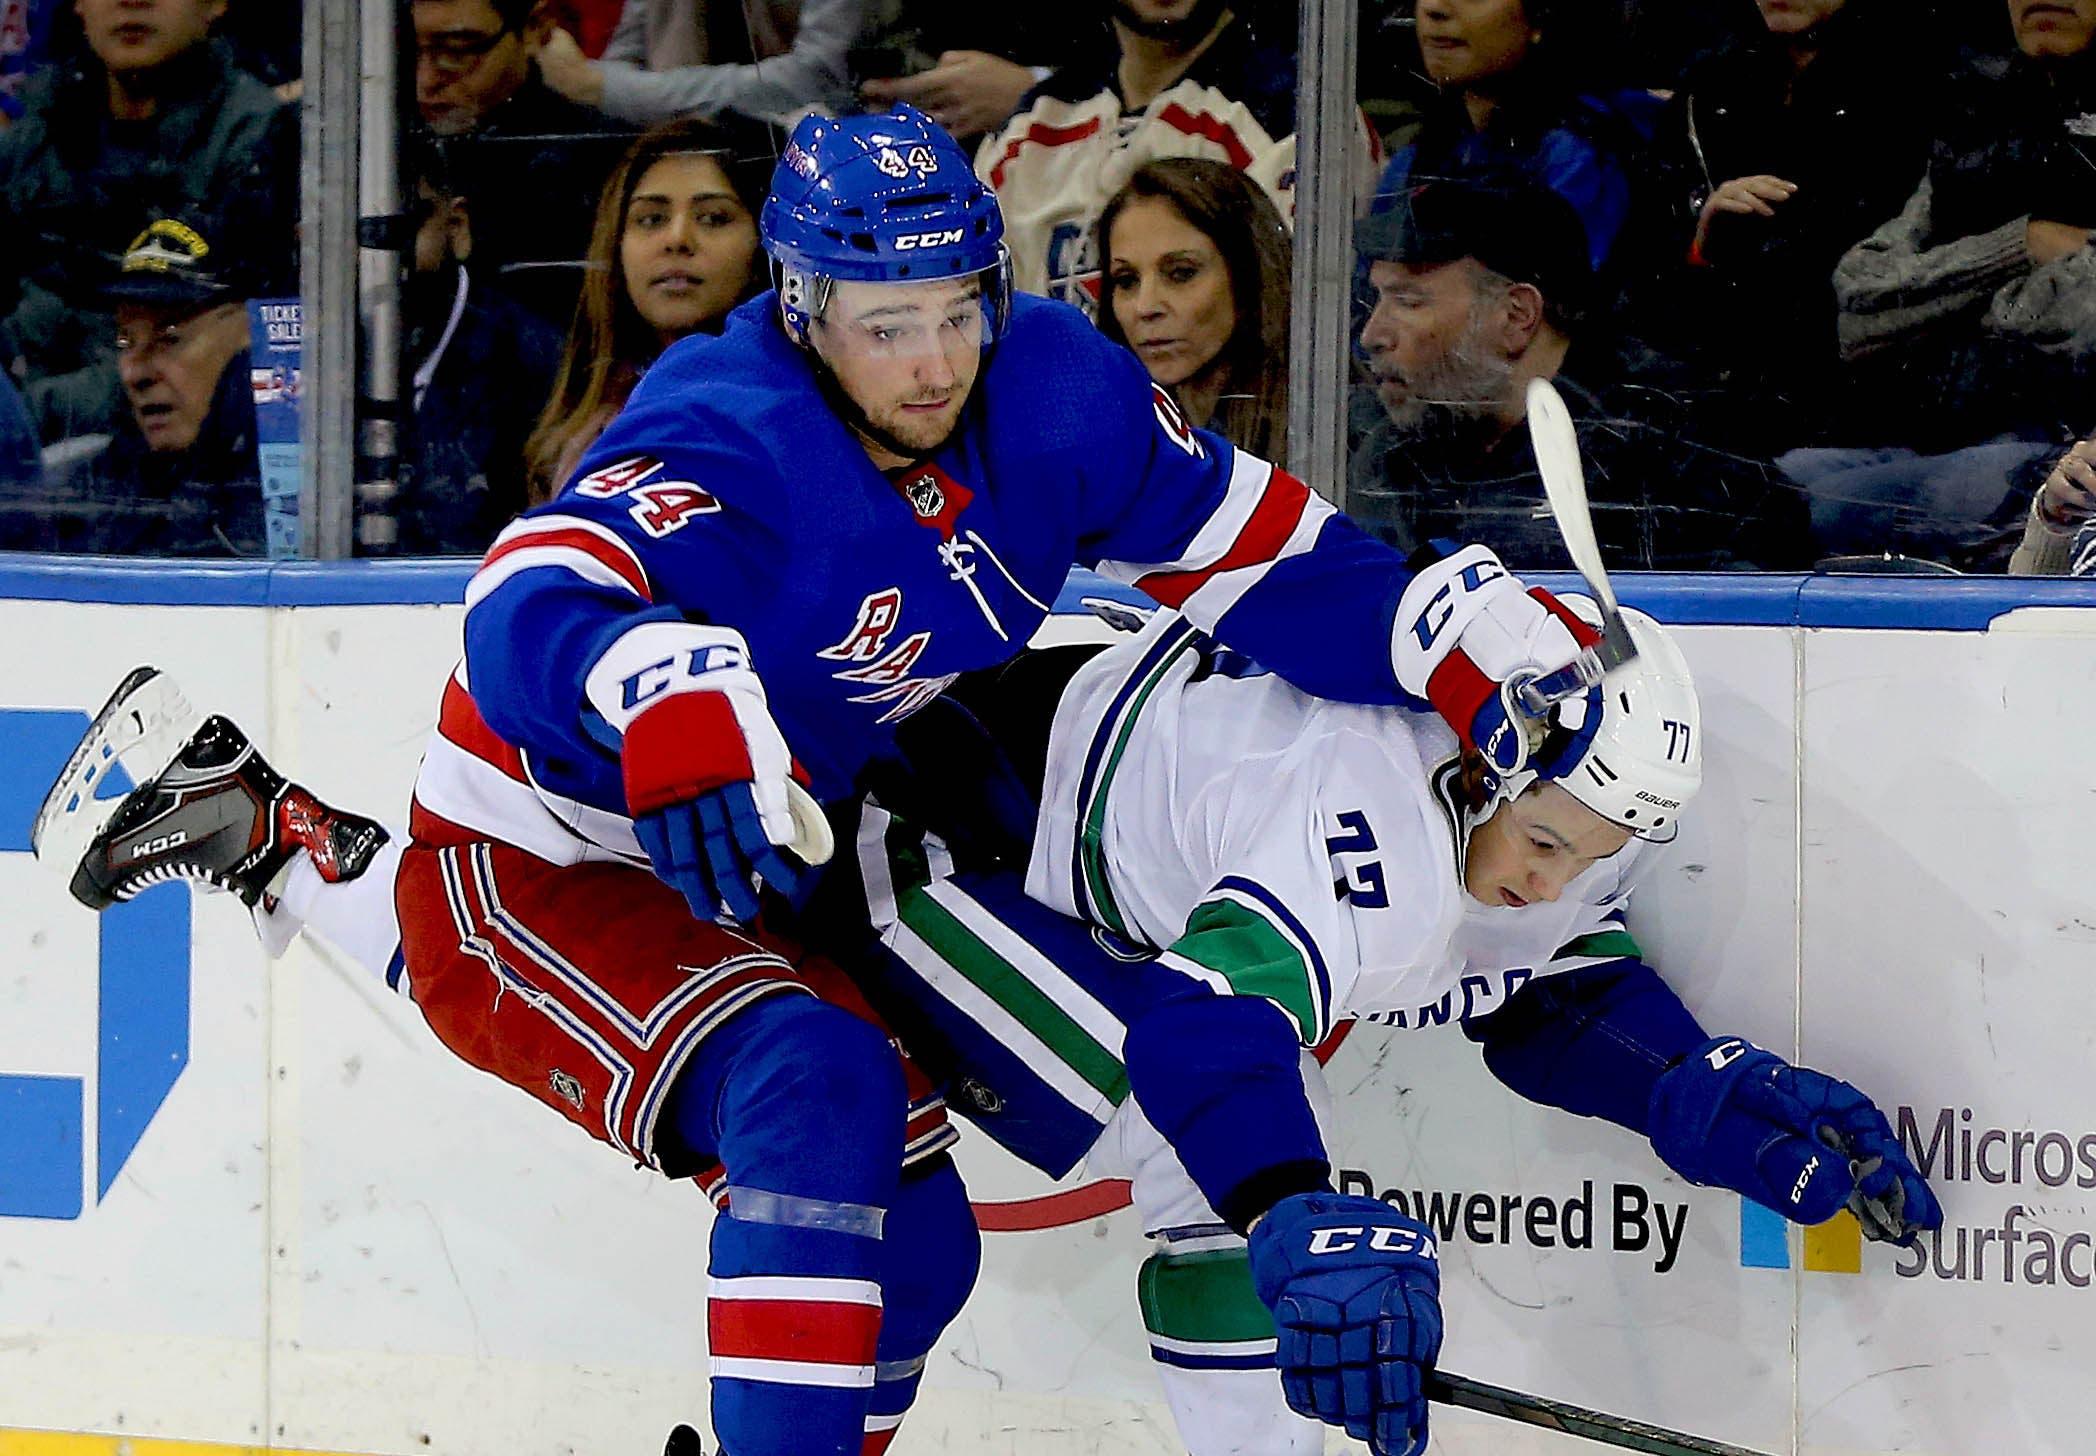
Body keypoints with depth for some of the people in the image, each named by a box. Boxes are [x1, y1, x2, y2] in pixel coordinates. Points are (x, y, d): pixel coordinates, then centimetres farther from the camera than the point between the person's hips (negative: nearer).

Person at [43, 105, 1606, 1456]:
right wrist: (668, 695, -69)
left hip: (735, 868, 8)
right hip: (522, 884, -8)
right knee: (821, 1089, -33)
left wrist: (1474, 640, -18)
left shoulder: (1055, 395, -12)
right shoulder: (731, 447, -32)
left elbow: (1268, 562, -3)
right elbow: (533, 614, -49)